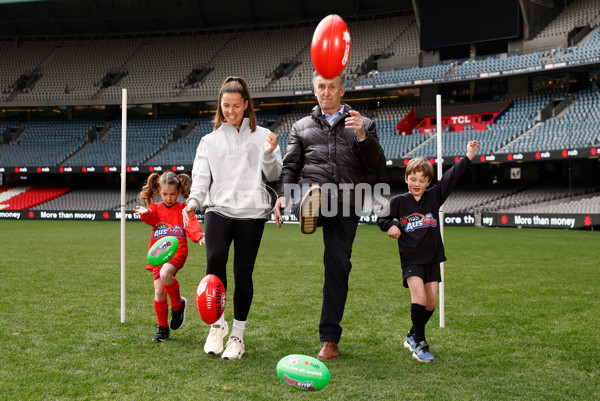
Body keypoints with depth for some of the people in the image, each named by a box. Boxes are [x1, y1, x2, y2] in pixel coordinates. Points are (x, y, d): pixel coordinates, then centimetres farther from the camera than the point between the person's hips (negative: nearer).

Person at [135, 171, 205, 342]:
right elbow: (151, 218, -10)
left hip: (177, 251, -3)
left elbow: (192, 225, -7)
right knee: (159, 292, -1)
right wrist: (145, 213, -35)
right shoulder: (155, 208, 12)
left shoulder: (183, 209, 8)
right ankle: (163, 328, 16)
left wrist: (198, 236, -30)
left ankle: (178, 304, -6)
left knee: (165, 273, -32)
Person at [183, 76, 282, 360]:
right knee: (215, 258, -23)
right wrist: (194, 201, -10)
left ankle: (237, 335, 13)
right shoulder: (210, 141, 17)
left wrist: (269, 154, -11)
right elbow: (201, 177, 8)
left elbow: (273, 175, 7)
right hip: (218, 209, 1)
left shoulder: (262, 136, 12)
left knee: (243, 272, -3)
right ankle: (218, 323, -4)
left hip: (252, 212, 0)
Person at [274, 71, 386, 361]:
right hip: (310, 191, 1)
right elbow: (290, 167, 16)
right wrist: (282, 195, -3)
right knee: (311, 190, -37)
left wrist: (362, 136, -11)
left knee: (338, 267, -2)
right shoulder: (302, 127, 20)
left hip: (345, 204, -1)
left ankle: (330, 340, 6)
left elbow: (377, 167, 5)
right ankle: (309, 208, -73)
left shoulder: (362, 125, 16)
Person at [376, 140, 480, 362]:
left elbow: (451, 177, 0)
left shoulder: (434, 197, 4)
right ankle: (419, 343, -9)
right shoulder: (399, 201, -1)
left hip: (432, 258, 4)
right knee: (419, 296, -20)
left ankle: (412, 336, 29)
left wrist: (468, 156, -5)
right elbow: (382, 219, 6)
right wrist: (390, 225, -16)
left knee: (431, 303, 7)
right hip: (411, 259, -4)